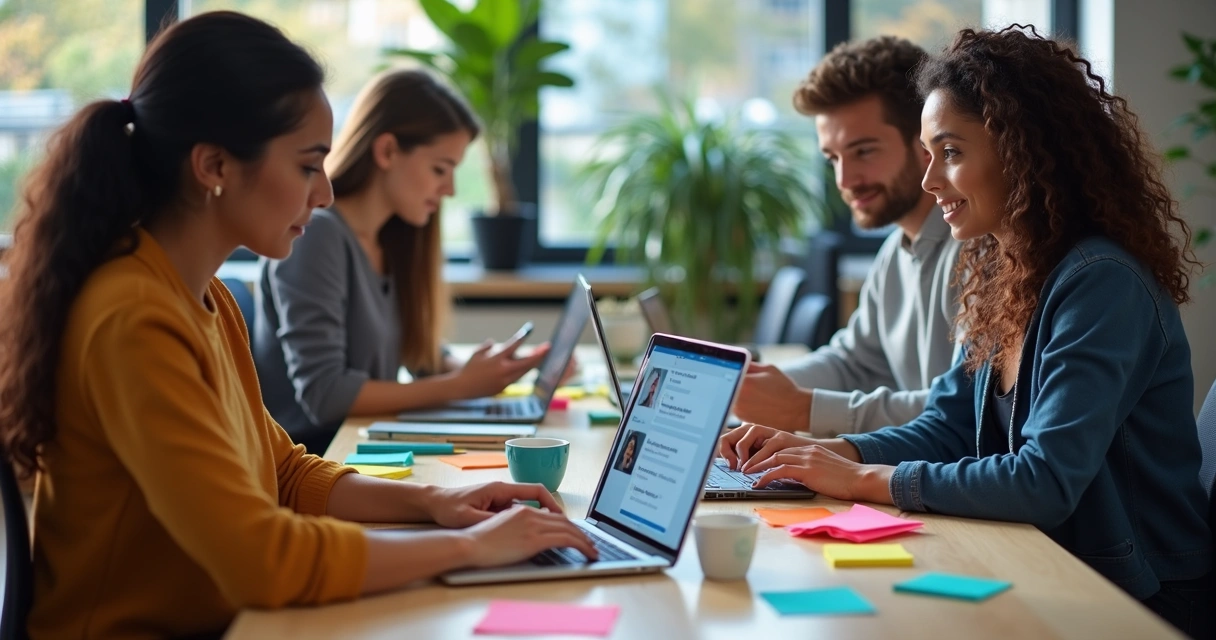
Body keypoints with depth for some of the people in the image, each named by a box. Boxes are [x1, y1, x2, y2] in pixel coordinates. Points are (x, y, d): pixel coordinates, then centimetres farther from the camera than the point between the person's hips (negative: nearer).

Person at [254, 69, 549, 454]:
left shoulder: (392, 240, 8)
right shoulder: (315, 235, -15)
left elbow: (422, 353, 15)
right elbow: (323, 395, -20)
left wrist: (479, 370, -6)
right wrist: (460, 386, -17)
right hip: (309, 457, -7)